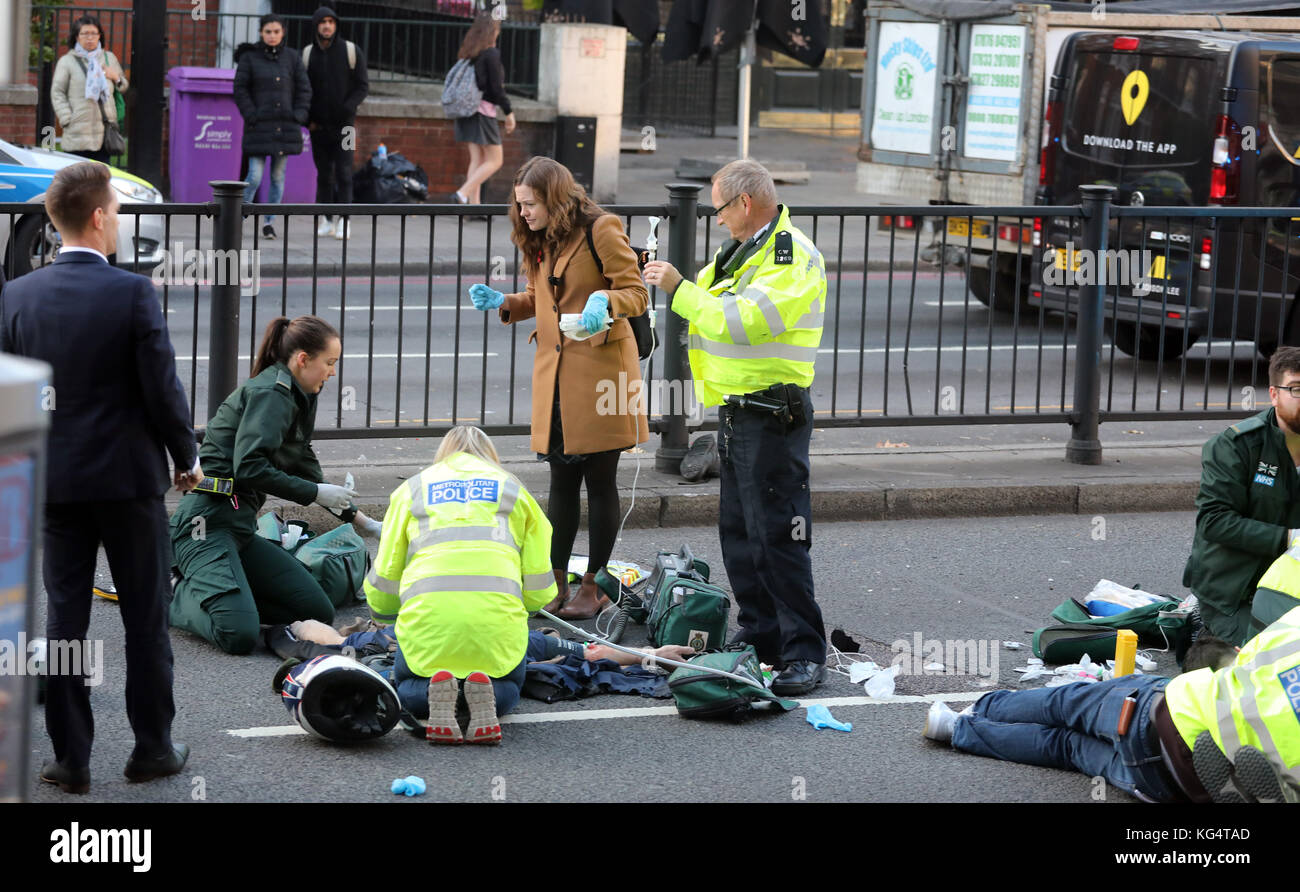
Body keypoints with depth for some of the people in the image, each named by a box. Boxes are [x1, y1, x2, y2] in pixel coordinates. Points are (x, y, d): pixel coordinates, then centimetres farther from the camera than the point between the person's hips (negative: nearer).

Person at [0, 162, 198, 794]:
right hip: (130, 477, -3)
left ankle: (70, 758, 8)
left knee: (64, 617, 7)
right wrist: (187, 458, 4)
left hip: (54, 481, 3)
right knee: (146, 616, 9)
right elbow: (161, 388, -11)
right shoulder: (133, 293, -13)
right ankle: (152, 748, 16)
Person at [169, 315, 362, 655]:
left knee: (319, 613, -2)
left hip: (240, 529, 10)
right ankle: (174, 599, 0)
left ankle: (204, 591, 7)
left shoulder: (294, 397, 19)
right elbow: (249, 467, -22)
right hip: (208, 523, -10)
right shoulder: (271, 394, -10)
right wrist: (316, 493, -12)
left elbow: (305, 467, 33)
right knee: (239, 636, -29)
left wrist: (353, 516, 36)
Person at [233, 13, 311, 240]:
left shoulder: (292, 59, 6)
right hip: (259, 127, -2)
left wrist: (298, 117, -4)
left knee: (278, 176, 4)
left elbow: (304, 90, 8)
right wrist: (252, 116, -11)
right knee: (255, 177, -9)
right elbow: (240, 90, -1)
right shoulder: (249, 58, 0)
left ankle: (269, 221, 14)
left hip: (285, 127, 2)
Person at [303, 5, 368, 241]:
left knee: (343, 172, -10)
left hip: (343, 124, -3)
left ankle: (343, 221, -11)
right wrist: (308, 119, 0)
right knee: (324, 174, 5)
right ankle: (326, 220, 11)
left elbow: (362, 86, -1)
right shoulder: (308, 54, 6)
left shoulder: (351, 51, -1)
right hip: (319, 124, 3)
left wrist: (347, 108, -16)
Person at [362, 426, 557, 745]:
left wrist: (381, 610, 42)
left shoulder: (411, 489, 24)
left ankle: (434, 690, -12)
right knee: (509, 685, 27)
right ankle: (485, 692, -11)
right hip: (497, 616, 0)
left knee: (407, 685, 26)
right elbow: (539, 590, 16)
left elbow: (383, 578, 20)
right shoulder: (512, 488, 23)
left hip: (427, 612, 0)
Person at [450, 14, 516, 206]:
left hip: (467, 109, 8)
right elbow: (496, 87, -13)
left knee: (476, 160, 10)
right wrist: (509, 113, -6)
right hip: (484, 109, -8)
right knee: (494, 161, -1)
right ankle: (463, 193, -15)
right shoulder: (491, 54, -11)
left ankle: (474, 204, 4)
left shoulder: (468, 54, 11)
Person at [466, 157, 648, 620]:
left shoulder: (601, 230, -10)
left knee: (599, 481, 1)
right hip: (554, 372, 7)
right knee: (562, 481, 10)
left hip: (599, 367, -7)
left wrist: (604, 300, -28)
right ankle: (556, 584, 15)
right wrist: (503, 303, 5)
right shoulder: (539, 241, 13)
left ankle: (593, 586, 8)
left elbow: (637, 294, -9)